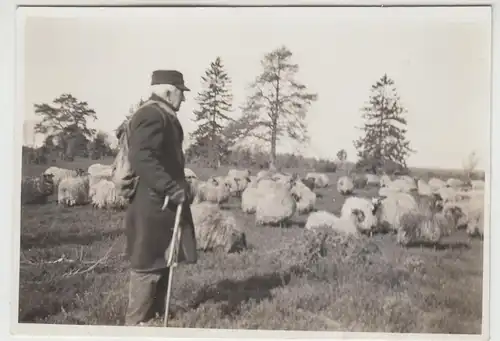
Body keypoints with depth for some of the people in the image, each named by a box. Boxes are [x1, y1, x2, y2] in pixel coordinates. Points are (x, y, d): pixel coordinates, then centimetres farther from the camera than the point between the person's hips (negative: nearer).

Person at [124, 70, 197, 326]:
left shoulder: (163, 116, 17)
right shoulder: (152, 116, -17)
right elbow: (140, 158, -28)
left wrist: (178, 186, 17)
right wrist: (171, 188, -28)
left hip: (162, 203, 11)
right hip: (153, 205, -11)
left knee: (161, 261, 17)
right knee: (149, 263, -2)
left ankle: (154, 317, 29)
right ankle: (137, 322, 9)